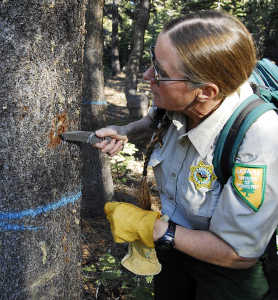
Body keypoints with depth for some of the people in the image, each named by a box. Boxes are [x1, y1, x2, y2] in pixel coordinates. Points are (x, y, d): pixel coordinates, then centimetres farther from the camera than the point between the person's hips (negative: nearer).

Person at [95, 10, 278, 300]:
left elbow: (238, 253, -31)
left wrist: (147, 226, -26)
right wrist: (124, 133, -11)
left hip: (230, 271, -5)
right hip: (175, 238, 6)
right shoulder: (180, 102, -18)